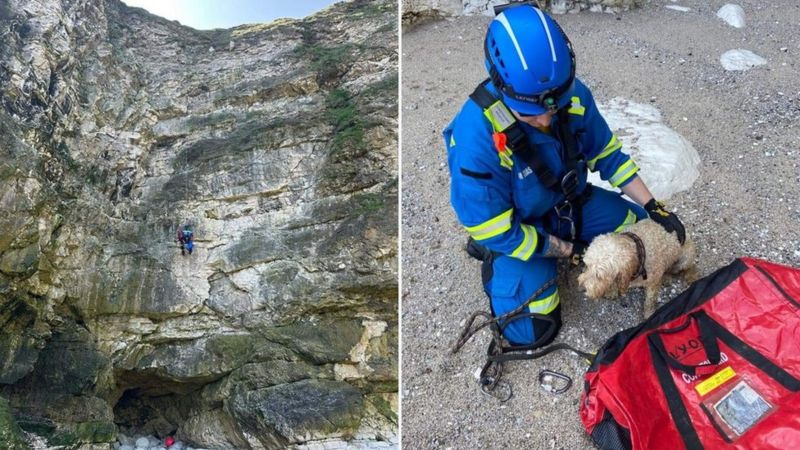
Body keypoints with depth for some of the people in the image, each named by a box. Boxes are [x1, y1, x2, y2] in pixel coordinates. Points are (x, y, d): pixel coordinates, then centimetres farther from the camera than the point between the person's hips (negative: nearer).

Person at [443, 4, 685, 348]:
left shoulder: (573, 96, -22)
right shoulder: (475, 140, -37)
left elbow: (607, 154, -2)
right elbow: (499, 232, -25)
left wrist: (654, 209, -6)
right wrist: (569, 250, -17)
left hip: (569, 203, 5)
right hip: (513, 228, -5)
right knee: (532, 331, -12)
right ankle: (491, 257, 10)